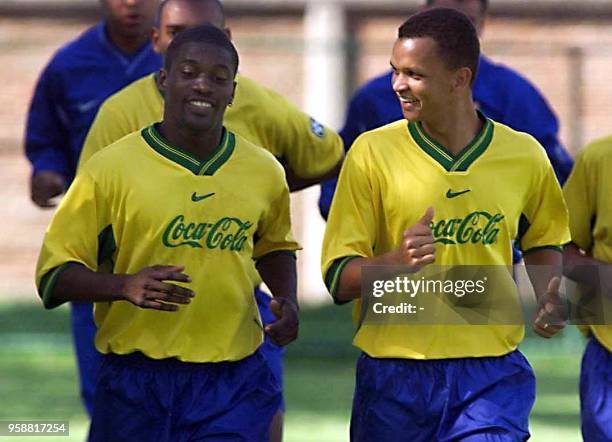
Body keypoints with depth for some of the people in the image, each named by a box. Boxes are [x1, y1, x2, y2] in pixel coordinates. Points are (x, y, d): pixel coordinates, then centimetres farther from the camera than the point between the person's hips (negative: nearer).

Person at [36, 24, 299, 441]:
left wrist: (287, 301, 6)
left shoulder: (264, 171, 6)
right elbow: (55, 274, -5)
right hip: (136, 385, -2)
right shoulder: (109, 170, -6)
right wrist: (126, 286, -22)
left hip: (234, 384, 2)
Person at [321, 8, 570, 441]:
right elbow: (338, 277, -5)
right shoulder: (373, 153, -3)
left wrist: (548, 298, 2)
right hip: (393, 377, 0)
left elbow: (542, 242, 22)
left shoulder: (524, 155, 2)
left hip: (492, 376, 0)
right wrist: (396, 260, -24)